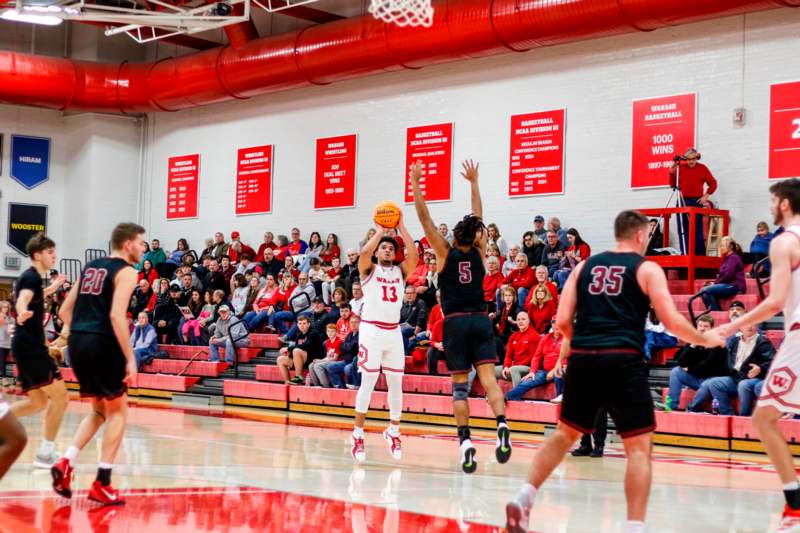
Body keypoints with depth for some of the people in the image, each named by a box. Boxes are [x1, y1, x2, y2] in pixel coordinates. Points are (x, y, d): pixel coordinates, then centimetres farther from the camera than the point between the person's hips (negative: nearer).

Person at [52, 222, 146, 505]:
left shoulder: (90, 267, 20)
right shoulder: (125, 271, -4)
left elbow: (65, 311, 18)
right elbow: (116, 316, -17)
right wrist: (130, 359, -16)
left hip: (77, 343, 8)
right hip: (103, 344, -7)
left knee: (100, 410, 21)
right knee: (118, 411, 5)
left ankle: (66, 463, 4)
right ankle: (101, 484, 2)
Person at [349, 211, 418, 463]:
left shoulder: (401, 271, 11)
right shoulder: (368, 269, 3)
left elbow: (414, 255, -7)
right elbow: (363, 252, -19)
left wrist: (401, 226, -8)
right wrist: (381, 230, -11)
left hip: (394, 331, 4)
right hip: (371, 329, -4)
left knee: (396, 384, 7)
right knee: (368, 382, -6)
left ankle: (393, 431, 21)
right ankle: (358, 435, -1)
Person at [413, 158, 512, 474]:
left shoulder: (446, 253, 0)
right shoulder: (478, 253, 5)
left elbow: (424, 217, -1)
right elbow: (478, 216, 17)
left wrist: (415, 183, 1)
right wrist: (473, 182, 24)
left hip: (455, 323, -2)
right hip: (480, 321, 2)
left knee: (459, 384, 1)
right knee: (488, 377, -7)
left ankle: (465, 441, -8)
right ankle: (502, 426, -29)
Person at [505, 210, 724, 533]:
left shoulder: (585, 266, 16)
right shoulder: (646, 269, 5)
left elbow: (563, 321, 10)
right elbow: (673, 322, -1)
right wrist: (706, 339, 16)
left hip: (582, 359, 5)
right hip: (623, 361, -4)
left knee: (565, 433, 22)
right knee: (639, 447, 2)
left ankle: (524, 499, 14)